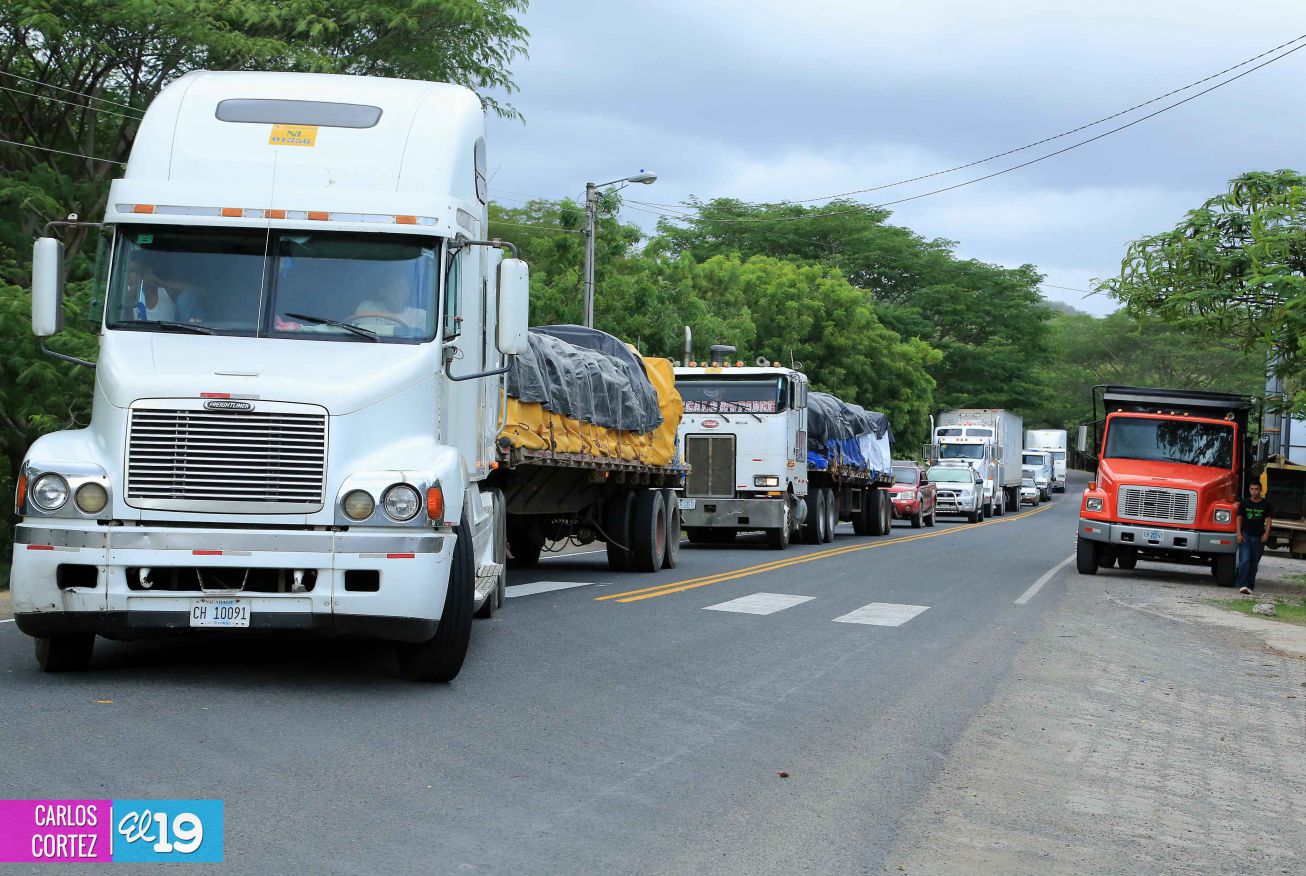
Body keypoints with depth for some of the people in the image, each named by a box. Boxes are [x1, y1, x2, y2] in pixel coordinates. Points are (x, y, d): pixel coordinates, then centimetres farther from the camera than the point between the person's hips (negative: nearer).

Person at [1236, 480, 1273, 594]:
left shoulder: (1265, 504, 4)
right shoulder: (1244, 503, 3)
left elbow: (1268, 520, 5)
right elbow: (1239, 518, 5)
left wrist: (1266, 533, -8)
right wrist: (1239, 533, -5)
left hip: (1259, 538, 2)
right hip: (1245, 535, -2)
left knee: (1254, 563, 6)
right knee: (1245, 560, -14)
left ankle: (1250, 586, 12)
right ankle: (1242, 585, -20)